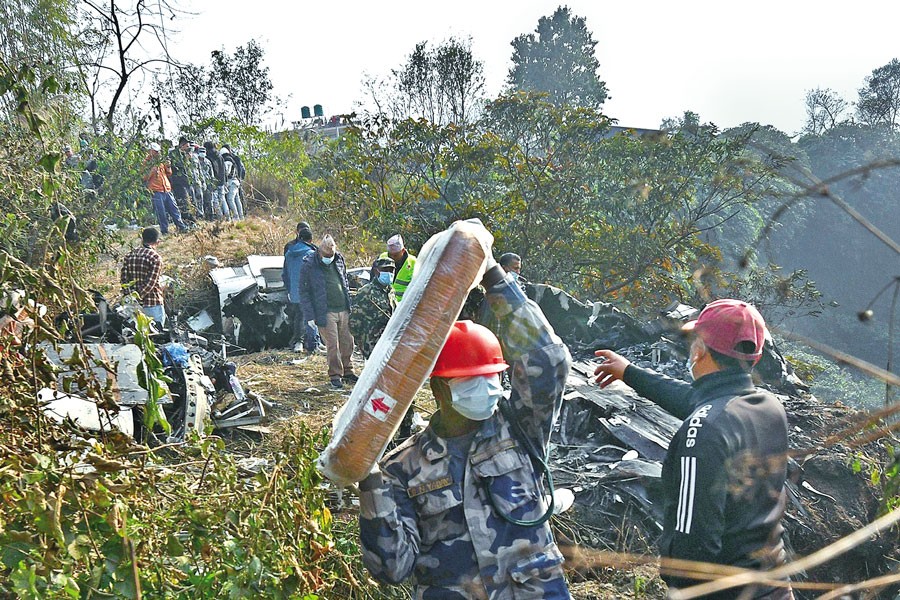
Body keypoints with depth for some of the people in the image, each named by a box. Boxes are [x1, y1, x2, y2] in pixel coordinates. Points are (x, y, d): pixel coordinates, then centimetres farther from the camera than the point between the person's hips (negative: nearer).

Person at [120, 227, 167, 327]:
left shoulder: (129, 256, 7)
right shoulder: (156, 258, -10)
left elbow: (123, 279, 2)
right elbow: (151, 282, -17)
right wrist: (138, 296, -14)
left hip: (133, 305, 5)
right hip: (153, 304, -5)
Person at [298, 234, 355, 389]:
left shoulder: (339, 259, 8)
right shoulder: (309, 265, -8)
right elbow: (304, 292, -5)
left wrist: (350, 305, 18)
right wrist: (310, 315, -9)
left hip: (344, 310, 5)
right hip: (326, 312, -5)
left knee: (347, 343, 10)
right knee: (332, 345, -3)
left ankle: (347, 372, 25)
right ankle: (335, 376, 10)